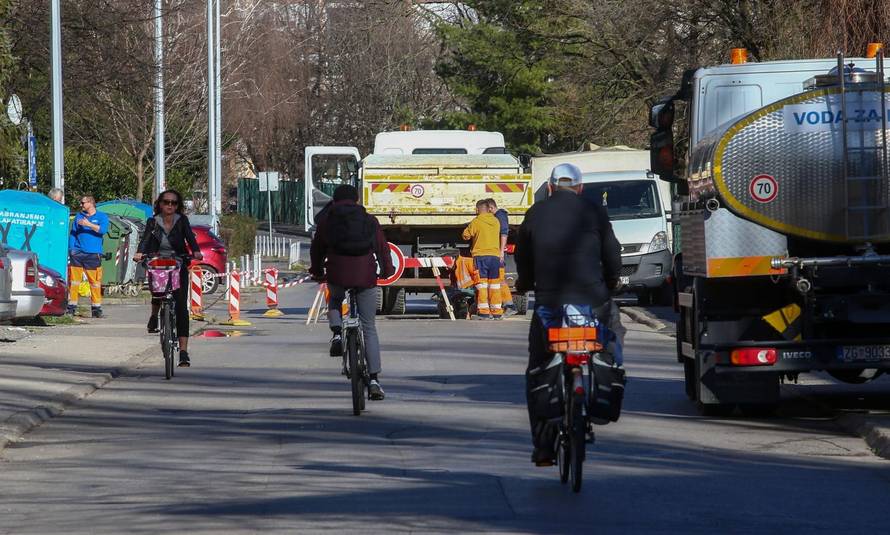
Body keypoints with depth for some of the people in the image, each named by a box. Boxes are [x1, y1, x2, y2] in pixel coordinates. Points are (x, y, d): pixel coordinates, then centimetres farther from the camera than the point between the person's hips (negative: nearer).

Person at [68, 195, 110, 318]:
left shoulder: (101, 217, 7)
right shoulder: (78, 216, 16)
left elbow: (103, 230, -10)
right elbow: (72, 233, 14)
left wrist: (89, 224, -19)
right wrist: (71, 249, 5)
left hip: (93, 254, -3)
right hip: (77, 252, 3)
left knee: (95, 282, -5)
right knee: (73, 281, -2)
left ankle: (96, 308, 1)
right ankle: (71, 307, 2)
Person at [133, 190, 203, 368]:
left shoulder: (182, 220, -1)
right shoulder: (153, 222, 0)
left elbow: (190, 236, -17)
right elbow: (145, 238, -16)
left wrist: (196, 251, -37)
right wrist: (139, 253, -37)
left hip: (179, 267, 0)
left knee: (181, 307, -11)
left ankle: (184, 352, -12)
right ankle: (154, 316, 9)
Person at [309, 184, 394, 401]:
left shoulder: (326, 220, 10)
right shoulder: (369, 220, 11)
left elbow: (317, 248, 17)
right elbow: (382, 247, 15)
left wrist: (317, 271, 34)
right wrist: (387, 271, 32)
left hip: (337, 274, 0)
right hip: (365, 275, 0)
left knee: (335, 301, 36)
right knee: (369, 328, 8)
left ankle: (336, 333, 6)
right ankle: (374, 379, 2)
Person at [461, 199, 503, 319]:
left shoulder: (476, 222, -6)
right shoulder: (496, 221, 8)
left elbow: (466, 235, 3)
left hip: (480, 255, -4)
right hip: (495, 255, 4)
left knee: (482, 283, -1)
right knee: (494, 284, 8)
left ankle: (484, 311, -8)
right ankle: (496, 312, 7)